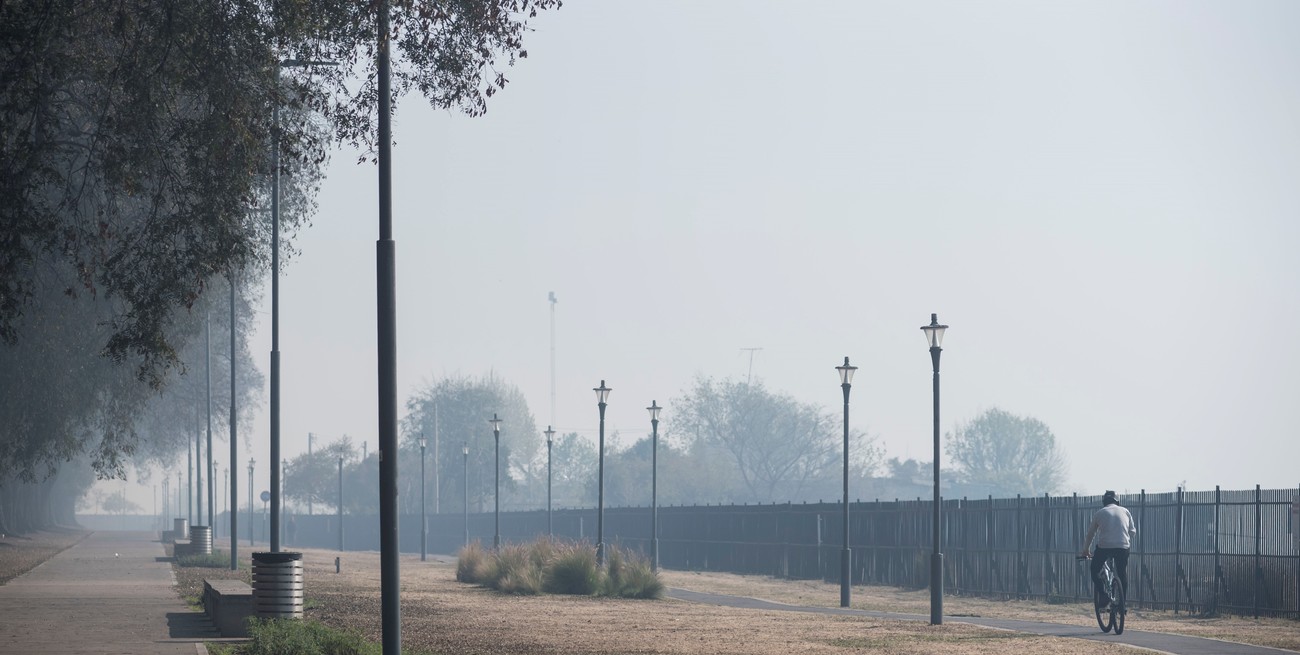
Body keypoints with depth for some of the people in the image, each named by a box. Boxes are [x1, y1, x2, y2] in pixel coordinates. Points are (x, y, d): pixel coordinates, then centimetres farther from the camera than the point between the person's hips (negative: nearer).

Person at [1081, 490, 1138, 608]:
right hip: (1122, 547, 2)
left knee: (1095, 571, 15)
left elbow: (1090, 534, 17)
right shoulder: (1125, 511, 14)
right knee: (1122, 575, 16)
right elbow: (1133, 531, 15)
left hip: (1104, 546, -2)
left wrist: (1085, 551, 28)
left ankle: (1103, 596, -4)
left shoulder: (1100, 513, 12)